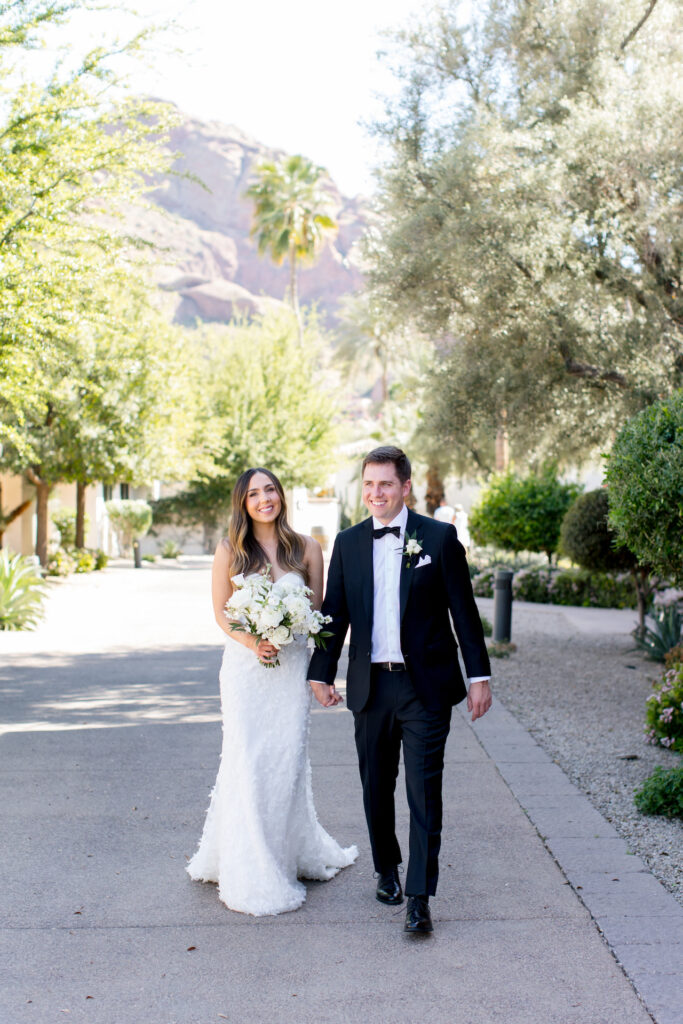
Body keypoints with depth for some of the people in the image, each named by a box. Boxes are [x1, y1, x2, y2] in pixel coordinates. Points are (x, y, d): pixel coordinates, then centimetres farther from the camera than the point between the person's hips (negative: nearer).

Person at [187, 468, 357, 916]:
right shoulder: (230, 551, 0)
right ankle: (252, 873, 10)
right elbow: (221, 611, 3)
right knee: (247, 761, -2)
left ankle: (293, 853, 24)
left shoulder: (307, 548, 3)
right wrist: (251, 641, -14)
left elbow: (318, 610, 5)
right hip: (245, 665, -1)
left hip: (292, 664, 1)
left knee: (289, 758, 4)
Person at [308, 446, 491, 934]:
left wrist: (479, 675, -4)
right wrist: (321, 673, 8)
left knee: (424, 792, -4)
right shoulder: (348, 543, 7)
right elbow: (335, 612, 11)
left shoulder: (440, 537, -2)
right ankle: (386, 869, 35)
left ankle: (419, 897, 3)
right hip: (370, 686, 4)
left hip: (426, 685, -3)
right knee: (376, 787, 14)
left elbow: (464, 610, -1)